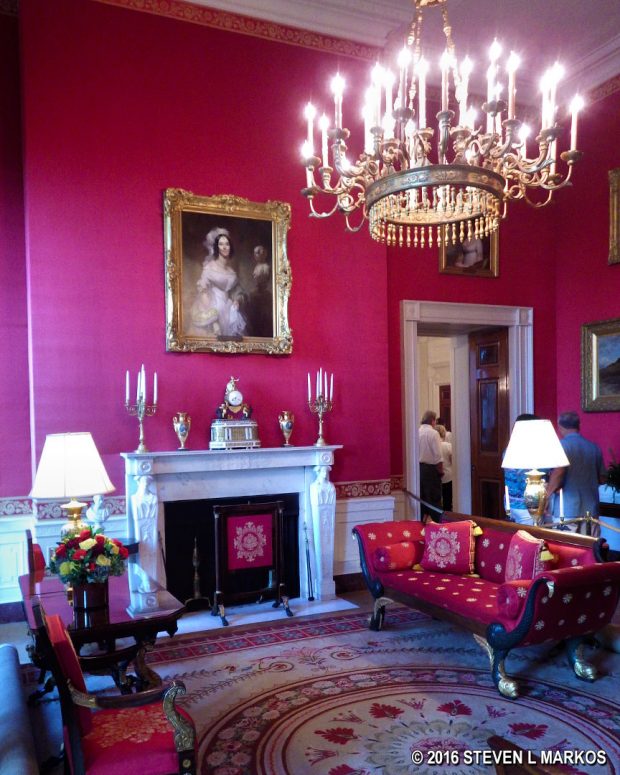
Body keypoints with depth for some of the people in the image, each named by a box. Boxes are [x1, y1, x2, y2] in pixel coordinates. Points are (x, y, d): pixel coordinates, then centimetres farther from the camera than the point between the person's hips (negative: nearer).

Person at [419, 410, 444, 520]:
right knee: (434, 498, 1)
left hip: (418, 468, 5)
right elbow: (437, 455, -14)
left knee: (421, 497, 13)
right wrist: (441, 470, -3)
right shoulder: (433, 433, -11)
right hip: (430, 469, -5)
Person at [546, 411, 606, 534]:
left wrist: (546, 494, -7)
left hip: (567, 509, -5)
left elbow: (558, 474, -20)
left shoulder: (562, 445, -7)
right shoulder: (594, 447, 10)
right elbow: (602, 478, 16)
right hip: (590, 509, 5)